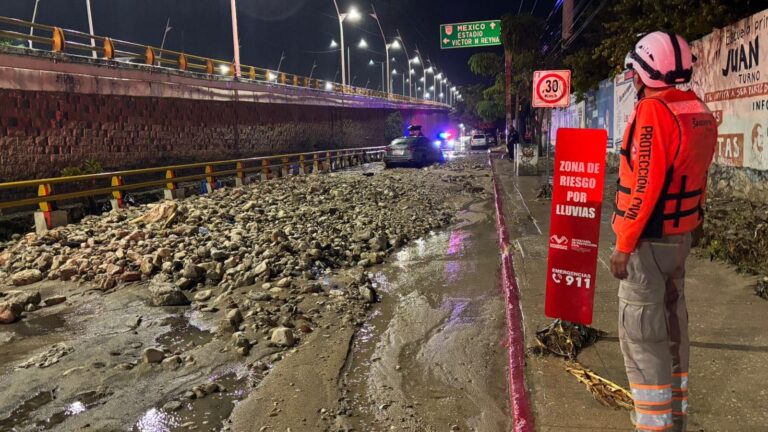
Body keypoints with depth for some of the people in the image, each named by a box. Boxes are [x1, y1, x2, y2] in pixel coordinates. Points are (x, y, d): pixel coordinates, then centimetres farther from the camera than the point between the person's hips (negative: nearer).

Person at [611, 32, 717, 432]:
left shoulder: (653, 112, -19)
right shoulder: (699, 113, 8)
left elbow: (644, 187, -23)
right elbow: (693, 179, 13)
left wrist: (624, 244, -16)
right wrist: (684, 227, 21)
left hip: (649, 241, -9)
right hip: (680, 236, 9)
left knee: (641, 336, 0)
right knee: (671, 326, 19)